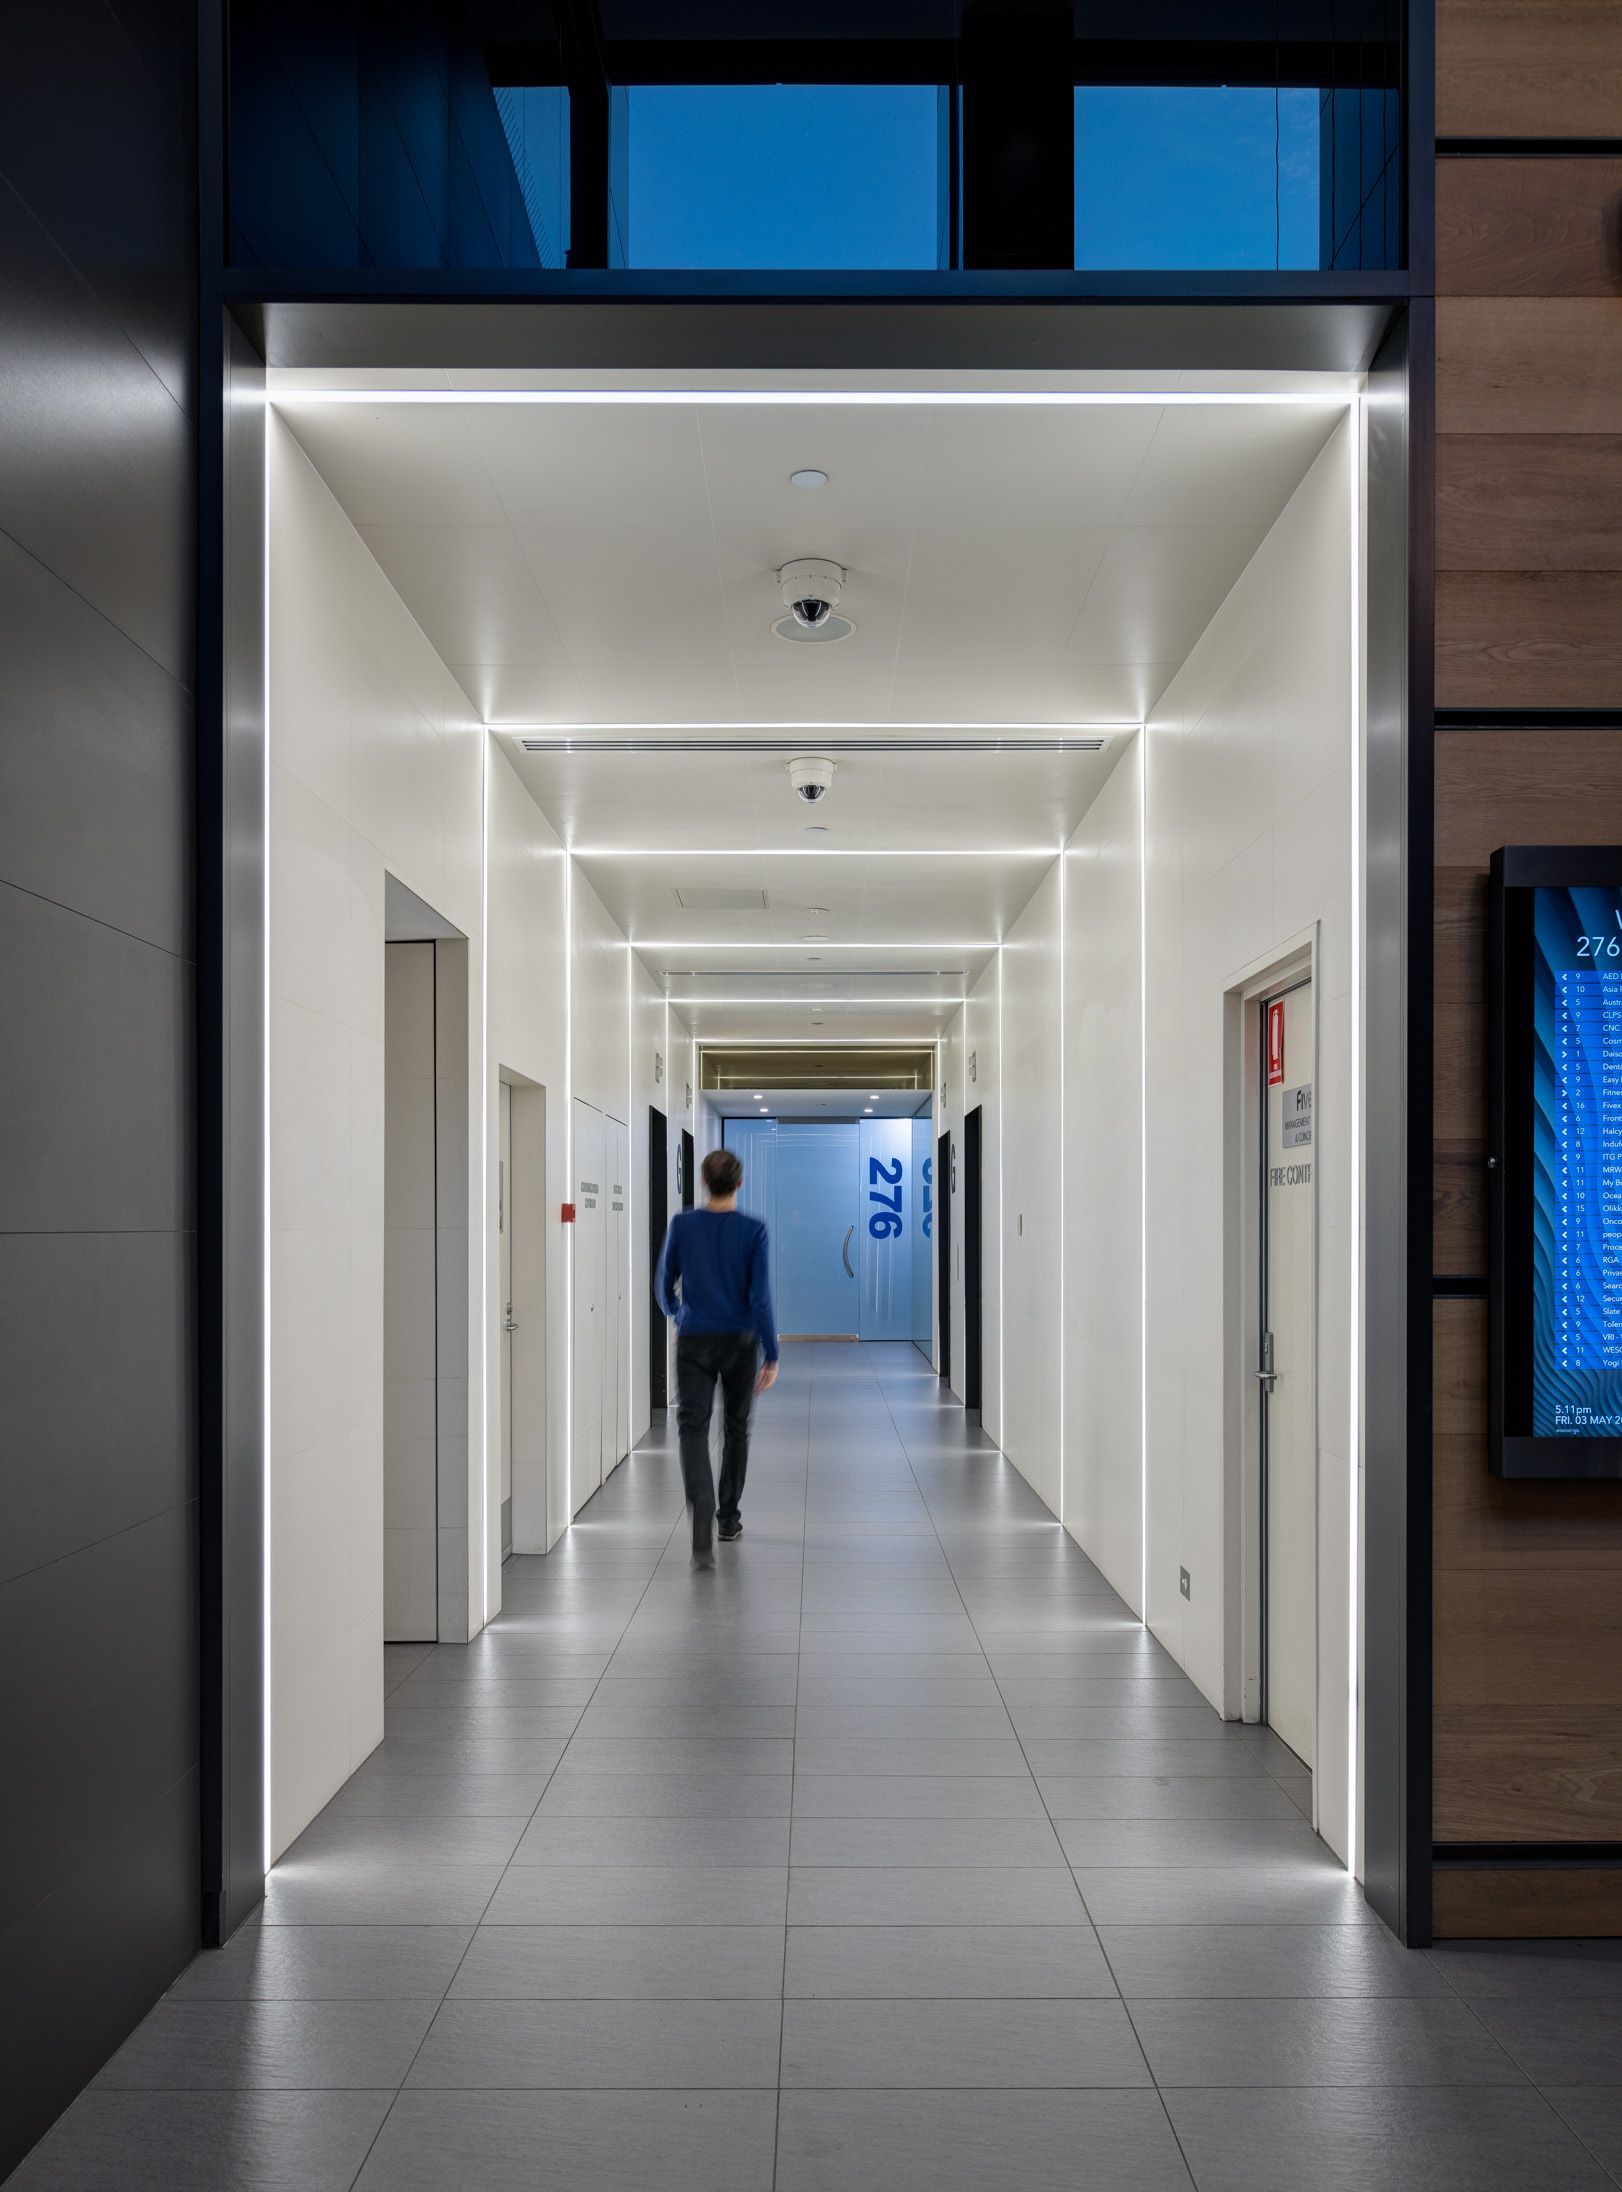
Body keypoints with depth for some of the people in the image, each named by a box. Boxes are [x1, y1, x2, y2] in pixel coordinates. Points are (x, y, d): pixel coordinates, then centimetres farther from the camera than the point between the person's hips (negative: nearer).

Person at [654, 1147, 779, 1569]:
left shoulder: (682, 1225, -4)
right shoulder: (753, 1230, -9)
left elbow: (664, 1285, 6)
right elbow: (760, 1296, -13)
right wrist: (772, 1356, -8)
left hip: (694, 1342, 0)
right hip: (740, 1343, 0)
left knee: (694, 1428, -4)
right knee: (736, 1428, 18)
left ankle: (703, 1525, -26)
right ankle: (728, 1518, 29)